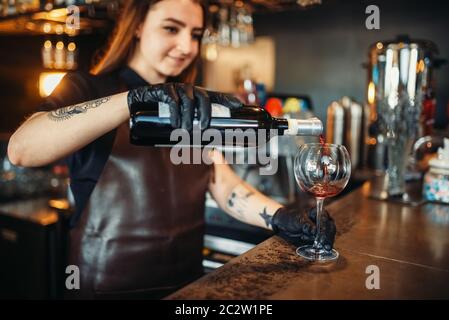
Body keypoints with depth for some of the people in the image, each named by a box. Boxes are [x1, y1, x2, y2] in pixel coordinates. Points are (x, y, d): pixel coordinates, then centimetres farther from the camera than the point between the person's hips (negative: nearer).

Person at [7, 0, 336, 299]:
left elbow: (222, 184, -2)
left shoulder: (191, 108, 7)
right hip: (108, 284, -4)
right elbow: (21, 149, -27)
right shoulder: (88, 88, -8)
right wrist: (134, 98, -37)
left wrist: (281, 218, -19)